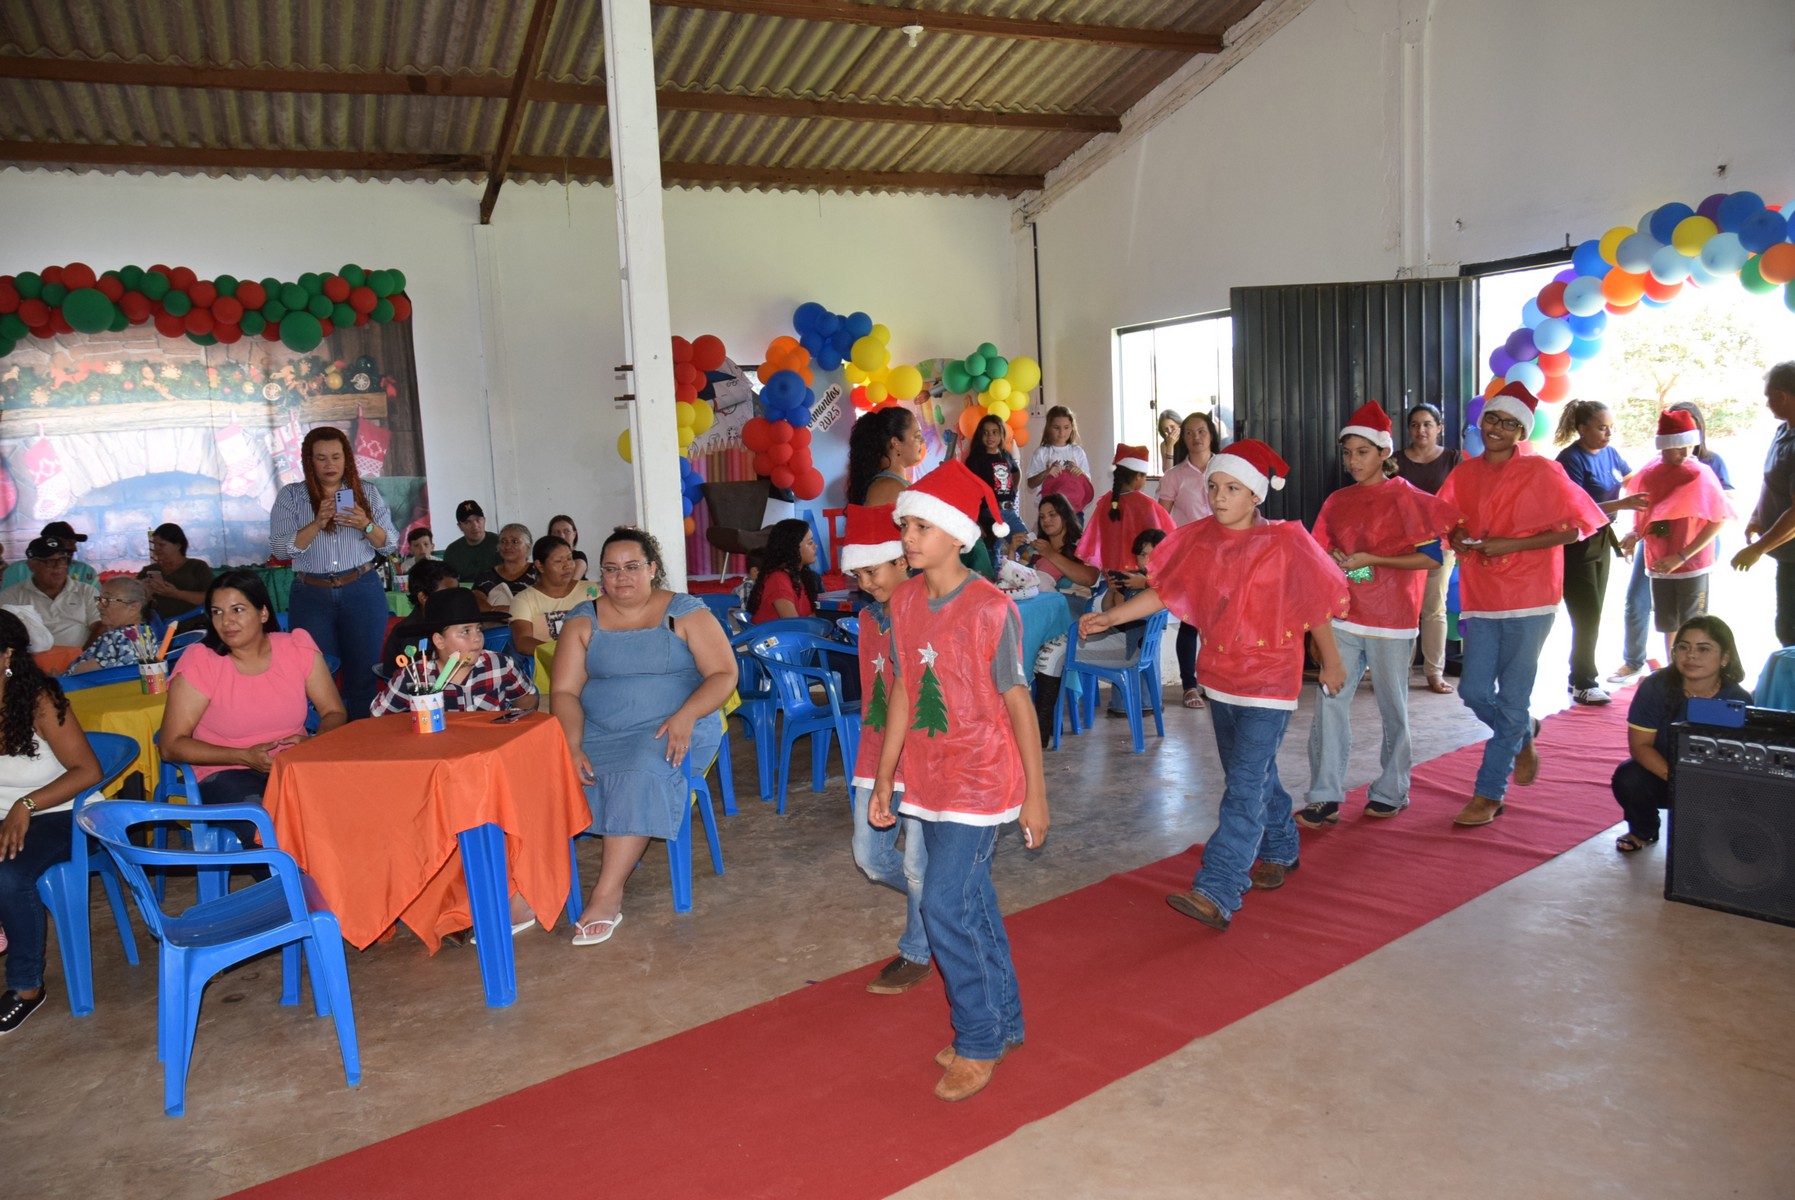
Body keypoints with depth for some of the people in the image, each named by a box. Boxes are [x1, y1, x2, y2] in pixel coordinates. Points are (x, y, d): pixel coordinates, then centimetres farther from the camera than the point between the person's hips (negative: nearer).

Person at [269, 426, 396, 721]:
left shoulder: (367, 493, 8)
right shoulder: (290, 496, 3)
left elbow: (390, 543, 6)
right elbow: (280, 548, -6)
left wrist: (366, 525, -14)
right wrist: (317, 524, -19)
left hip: (362, 591, 1)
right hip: (311, 596, -1)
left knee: (364, 672, 1)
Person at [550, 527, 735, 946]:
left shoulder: (685, 612, 3)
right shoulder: (583, 621, 9)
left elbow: (724, 674, -2)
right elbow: (564, 691, 3)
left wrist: (686, 715, -20)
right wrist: (572, 746, -15)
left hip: (672, 728, -3)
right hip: (599, 731, 3)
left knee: (643, 771, -34)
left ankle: (606, 897, -29)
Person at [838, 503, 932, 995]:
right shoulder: (870, 617, 9)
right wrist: (862, 767, 17)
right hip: (878, 755, 7)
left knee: (917, 865, 0)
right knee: (870, 857, 11)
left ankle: (916, 954, 22)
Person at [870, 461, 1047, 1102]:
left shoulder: (991, 609, -17)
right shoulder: (904, 601, 1)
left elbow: (1019, 703, -12)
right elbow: (903, 691, 8)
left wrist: (1035, 796, -9)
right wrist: (885, 779, 11)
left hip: (981, 779, -6)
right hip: (927, 778, 7)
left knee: (946, 905, -8)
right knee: (972, 902, 16)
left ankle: (978, 1042, 12)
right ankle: (1005, 1024, 33)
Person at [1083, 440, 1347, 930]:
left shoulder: (1284, 544, -13)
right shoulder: (1201, 539, 0)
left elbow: (1316, 608, -4)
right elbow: (1165, 593, 2)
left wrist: (1331, 664, 5)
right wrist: (1110, 617, -7)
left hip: (1269, 679, -6)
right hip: (1221, 675, 6)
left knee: (1245, 785, -11)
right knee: (1253, 774, 20)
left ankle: (1217, 894, -15)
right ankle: (1281, 850, 43)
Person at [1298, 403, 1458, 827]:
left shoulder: (1406, 497, -5)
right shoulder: (1337, 502, 9)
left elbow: (1432, 556, -10)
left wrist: (1370, 560, -16)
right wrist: (1333, 560, -7)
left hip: (1391, 621, -4)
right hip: (1343, 618, 4)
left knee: (1392, 708, 8)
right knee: (1330, 703, -3)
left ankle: (1391, 792, 23)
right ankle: (1325, 797, 1)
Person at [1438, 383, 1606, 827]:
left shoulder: (1541, 471, -6)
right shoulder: (1464, 474, 7)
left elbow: (1574, 526, -8)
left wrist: (1511, 545, -16)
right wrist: (1458, 538, -6)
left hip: (1528, 599, -5)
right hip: (1481, 599, 5)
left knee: (1512, 700, 1)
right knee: (1474, 692, 3)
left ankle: (1489, 794, 10)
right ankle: (1523, 736, 35)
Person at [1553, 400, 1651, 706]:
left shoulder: (1609, 454, 6)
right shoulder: (1570, 459, -16)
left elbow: (1632, 478, 24)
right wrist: (1622, 504, -30)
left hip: (1600, 540, 7)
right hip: (1576, 545, -7)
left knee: (1592, 615, 11)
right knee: (1588, 614, -5)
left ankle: (1581, 677, 21)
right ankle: (1583, 684, 5)